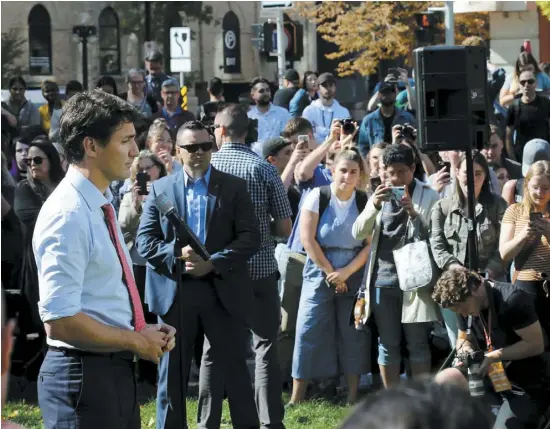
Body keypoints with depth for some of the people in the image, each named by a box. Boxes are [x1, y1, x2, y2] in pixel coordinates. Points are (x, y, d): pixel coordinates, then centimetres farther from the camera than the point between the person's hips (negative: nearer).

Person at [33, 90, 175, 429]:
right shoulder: (68, 215, -18)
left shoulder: (102, 207, 13)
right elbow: (60, 321, -24)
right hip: (84, 373, -10)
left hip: (118, 371, 10)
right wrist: (137, 341, -14)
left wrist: (147, 333, 7)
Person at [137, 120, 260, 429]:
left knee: (233, 367, 3)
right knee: (172, 371, 7)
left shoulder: (234, 187, 4)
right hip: (175, 290, 1)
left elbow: (251, 238, -4)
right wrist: (177, 254, -17)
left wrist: (214, 263, -16)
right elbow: (145, 241, 1)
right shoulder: (161, 189, 7)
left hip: (222, 290, -1)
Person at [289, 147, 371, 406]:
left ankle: (353, 397, 8)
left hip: (354, 275, 1)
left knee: (353, 333, 2)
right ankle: (296, 398, -1)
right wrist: (330, 273, -9)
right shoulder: (317, 197, -6)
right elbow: (307, 239, -9)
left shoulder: (366, 201, -2)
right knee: (309, 331, -4)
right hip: (320, 272, -1)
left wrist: (346, 272, -13)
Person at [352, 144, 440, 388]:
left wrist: (413, 213, -19)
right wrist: (374, 206, -13)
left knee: (417, 343, 0)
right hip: (383, 279, 4)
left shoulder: (428, 196, 1)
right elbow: (358, 233, 3)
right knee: (387, 344, 7)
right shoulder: (380, 196, 13)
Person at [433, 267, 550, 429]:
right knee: (444, 380, -13)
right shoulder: (465, 303, 0)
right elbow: (463, 339, 13)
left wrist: (494, 356, -26)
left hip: (528, 385, -7)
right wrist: (465, 349, -11)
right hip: (493, 376, 7)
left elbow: (536, 345, -21)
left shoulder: (512, 299, -23)